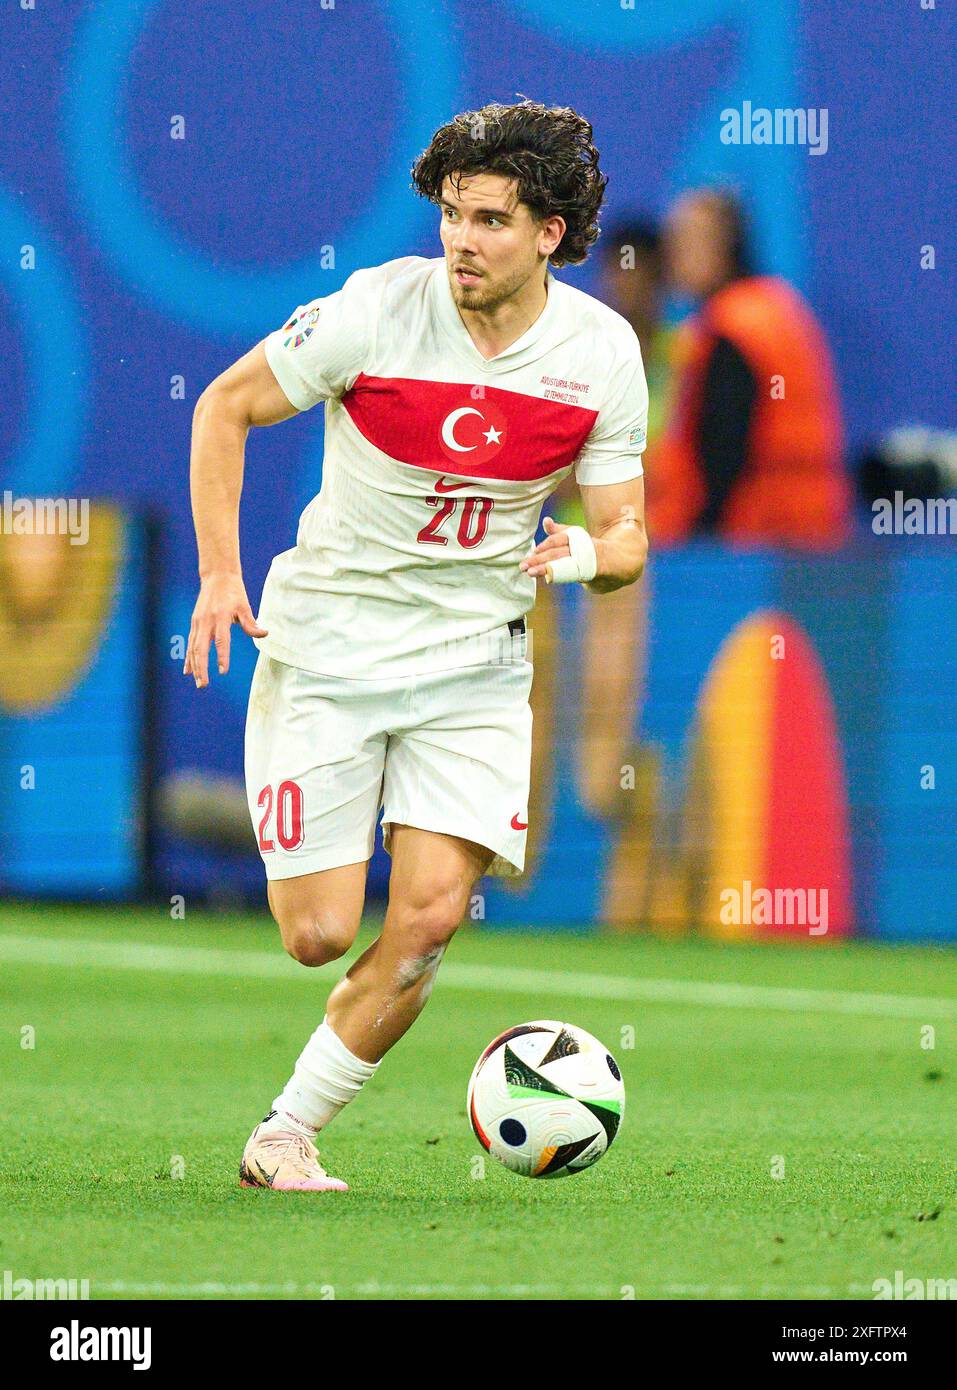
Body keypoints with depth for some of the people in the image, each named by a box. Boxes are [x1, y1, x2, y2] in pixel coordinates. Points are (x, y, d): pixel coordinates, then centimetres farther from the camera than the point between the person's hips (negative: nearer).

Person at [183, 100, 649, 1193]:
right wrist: (219, 576, -10)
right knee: (319, 936, -8)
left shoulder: (603, 351, -6)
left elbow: (625, 534, 1)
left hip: (473, 661, 2)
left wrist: (594, 552, -24)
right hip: (325, 644, -2)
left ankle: (288, 1135, 1)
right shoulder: (378, 309, -14)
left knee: (429, 916, -14)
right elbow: (225, 407, -2)